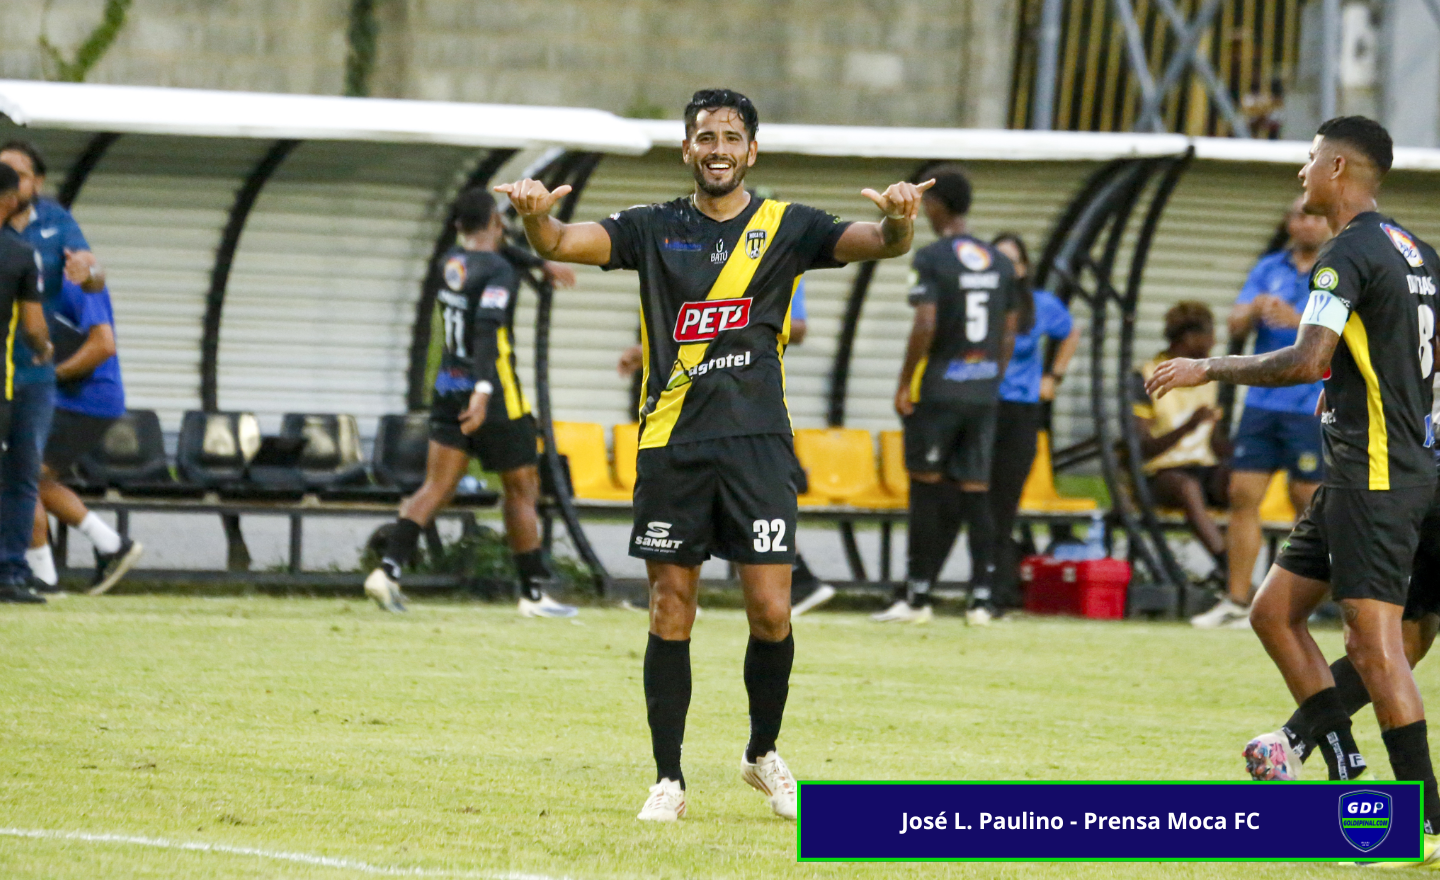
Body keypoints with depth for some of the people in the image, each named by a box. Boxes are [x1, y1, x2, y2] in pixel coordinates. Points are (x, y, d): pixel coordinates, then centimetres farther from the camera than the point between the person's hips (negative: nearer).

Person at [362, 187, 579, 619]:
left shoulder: (452, 262, 8)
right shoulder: (500, 272, -15)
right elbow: (487, 328, -28)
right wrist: (484, 391, -37)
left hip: (449, 391, 7)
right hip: (494, 397, -7)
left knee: (436, 488, 4)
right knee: (522, 491, 6)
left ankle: (389, 569, -14)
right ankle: (534, 594, 11)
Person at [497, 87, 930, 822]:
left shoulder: (784, 227, 6)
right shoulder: (654, 229, 7)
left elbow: (874, 244, -8)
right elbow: (565, 243, -7)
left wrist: (897, 223, -33)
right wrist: (536, 218, -31)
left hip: (756, 439, -1)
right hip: (670, 442, 1)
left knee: (770, 610, -6)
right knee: (670, 612, 1)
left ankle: (763, 752, 18)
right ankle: (668, 779, 9)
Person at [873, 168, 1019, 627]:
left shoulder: (931, 258, -9)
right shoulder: (999, 263, 10)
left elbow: (925, 326, -16)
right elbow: (1008, 335, 11)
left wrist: (904, 385, -9)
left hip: (936, 392, -5)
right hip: (983, 393, 5)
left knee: (928, 490, 1)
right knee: (975, 494, 5)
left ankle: (916, 597, 3)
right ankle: (982, 598, 2)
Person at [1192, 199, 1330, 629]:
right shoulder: (1269, 268, 13)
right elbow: (1236, 327, 7)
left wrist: (1299, 320, -27)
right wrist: (1252, 311, -16)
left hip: (1313, 406, -4)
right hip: (1263, 398, 4)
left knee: (1308, 500, -4)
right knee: (1243, 496, 0)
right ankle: (1237, 603, 5)